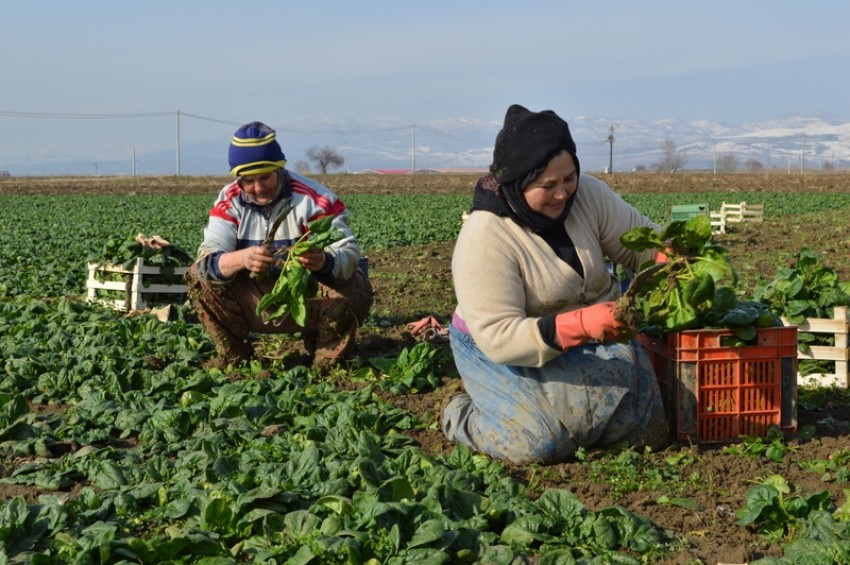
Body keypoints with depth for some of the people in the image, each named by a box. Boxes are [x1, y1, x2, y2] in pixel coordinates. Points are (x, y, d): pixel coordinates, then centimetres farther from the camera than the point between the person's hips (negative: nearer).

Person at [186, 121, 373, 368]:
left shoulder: (315, 199, -20)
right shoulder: (229, 201, -9)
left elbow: (348, 254, -27)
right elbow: (208, 259, -21)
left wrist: (323, 262, -52)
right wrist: (242, 258, -44)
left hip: (310, 295, -3)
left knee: (353, 290, -34)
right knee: (199, 276, -15)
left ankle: (325, 362, -4)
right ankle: (233, 355, 1)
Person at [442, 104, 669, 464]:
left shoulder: (587, 195, -10)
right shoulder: (484, 240, -26)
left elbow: (643, 240, -2)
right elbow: (498, 337, -30)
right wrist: (581, 324, -43)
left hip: (591, 340, 5)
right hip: (503, 351, -5)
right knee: (539, 444, -28)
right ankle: (461, 415, 4)